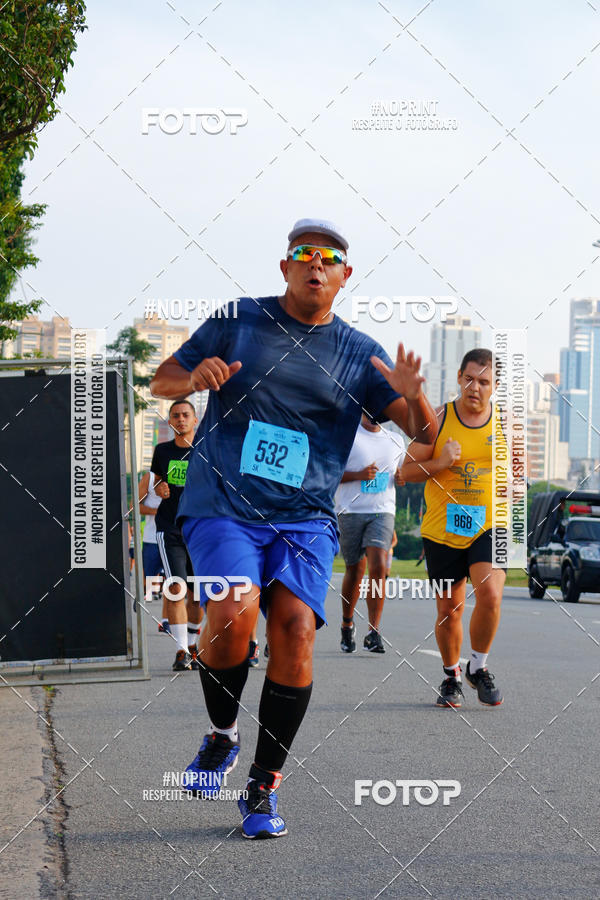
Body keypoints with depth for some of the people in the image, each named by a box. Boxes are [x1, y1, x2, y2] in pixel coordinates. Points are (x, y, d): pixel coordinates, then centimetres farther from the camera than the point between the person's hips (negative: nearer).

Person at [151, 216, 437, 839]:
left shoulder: (359, 354, 9)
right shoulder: (237, 321, 7)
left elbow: (424, 434, 6)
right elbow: (161, 380, 11)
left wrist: (412, 395, -17)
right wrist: (194, 379, -12)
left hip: (305, 519, 1)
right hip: (221, 508, -1)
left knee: (295, 626, -20)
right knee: (234, 610, -27)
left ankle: (263, 787, -6)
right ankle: (221, 735, 2)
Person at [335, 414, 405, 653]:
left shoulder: (396, 441, 13)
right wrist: (358, 475, -16)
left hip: (383, 511, 2)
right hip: (351, 510, -2)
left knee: (379, 566, -16)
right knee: (355, 569, 5)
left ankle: (373, 633, -16)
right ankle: (347, 625, 29)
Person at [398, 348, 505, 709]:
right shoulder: (438, 419, -4)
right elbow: (407, 470, -1)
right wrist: (440, 463, -19)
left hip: (489, 527, 0)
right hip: (442, 530, 0)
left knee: (490, 595, -22)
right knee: (449, 610, 8)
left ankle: (479, 667, 2)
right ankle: (451, 676, 32)